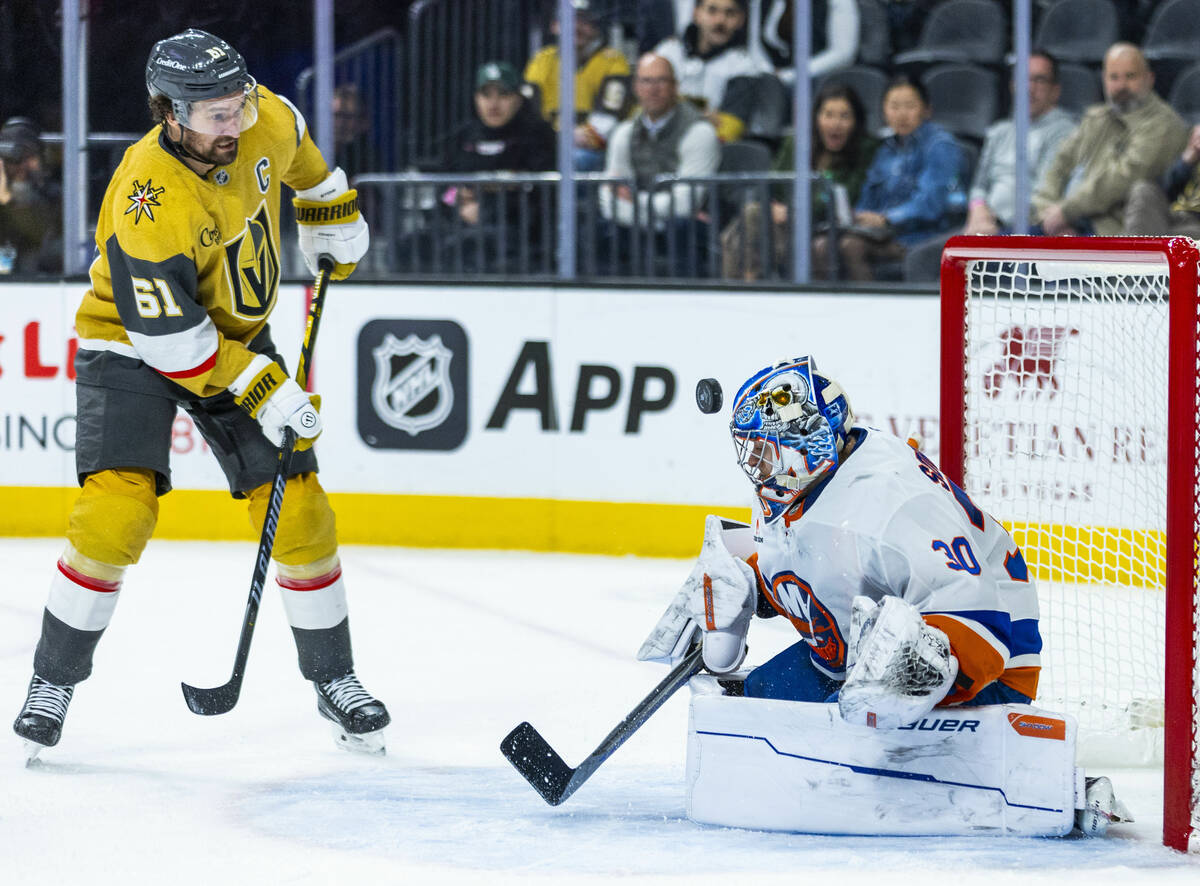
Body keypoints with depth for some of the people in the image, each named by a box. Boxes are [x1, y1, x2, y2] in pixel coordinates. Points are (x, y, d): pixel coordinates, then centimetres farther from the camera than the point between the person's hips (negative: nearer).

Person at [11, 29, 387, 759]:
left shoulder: (263, 121, -17)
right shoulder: (150, 202, -33)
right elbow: (166, 331, -28)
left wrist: (333, 210, 18)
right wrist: (261, 391, -26)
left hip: (237, 334, 5)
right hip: (133, 343, -5)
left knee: (298, 513, 0)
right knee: (118, 510, -21)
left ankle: (335, 681, 15)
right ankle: (54, 682, -4)